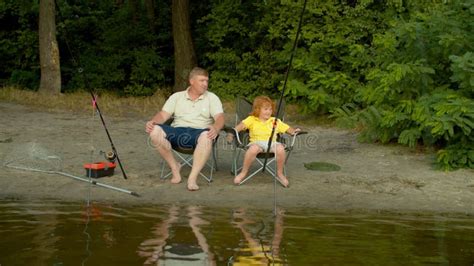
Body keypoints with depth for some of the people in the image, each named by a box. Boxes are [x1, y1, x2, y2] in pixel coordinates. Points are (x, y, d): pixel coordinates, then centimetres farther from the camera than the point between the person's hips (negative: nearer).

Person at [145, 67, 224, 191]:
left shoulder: (211, 98, 13)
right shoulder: (177, 96, 17)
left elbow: (220, 117, -1)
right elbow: (163, 115, 9)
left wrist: (216, 128, -26)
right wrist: (152, 122, -15)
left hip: (198, 132, -2)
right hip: (177, 131, 2)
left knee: (207, 136, -39)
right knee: (155, 131, -27)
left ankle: (192, 178, -39)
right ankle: (174, 167, -11)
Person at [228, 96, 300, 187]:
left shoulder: (275, 121, 21)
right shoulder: (251, 119, 12)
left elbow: (287, 128, 19)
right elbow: (242, 125, -4)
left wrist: (293, 131, -3)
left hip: (272, 143, 2)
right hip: (257, 142, -2)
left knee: (280, 148, -32)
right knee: (253, 149, -38)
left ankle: (280, 173, -9)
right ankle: (243, 172, -17)